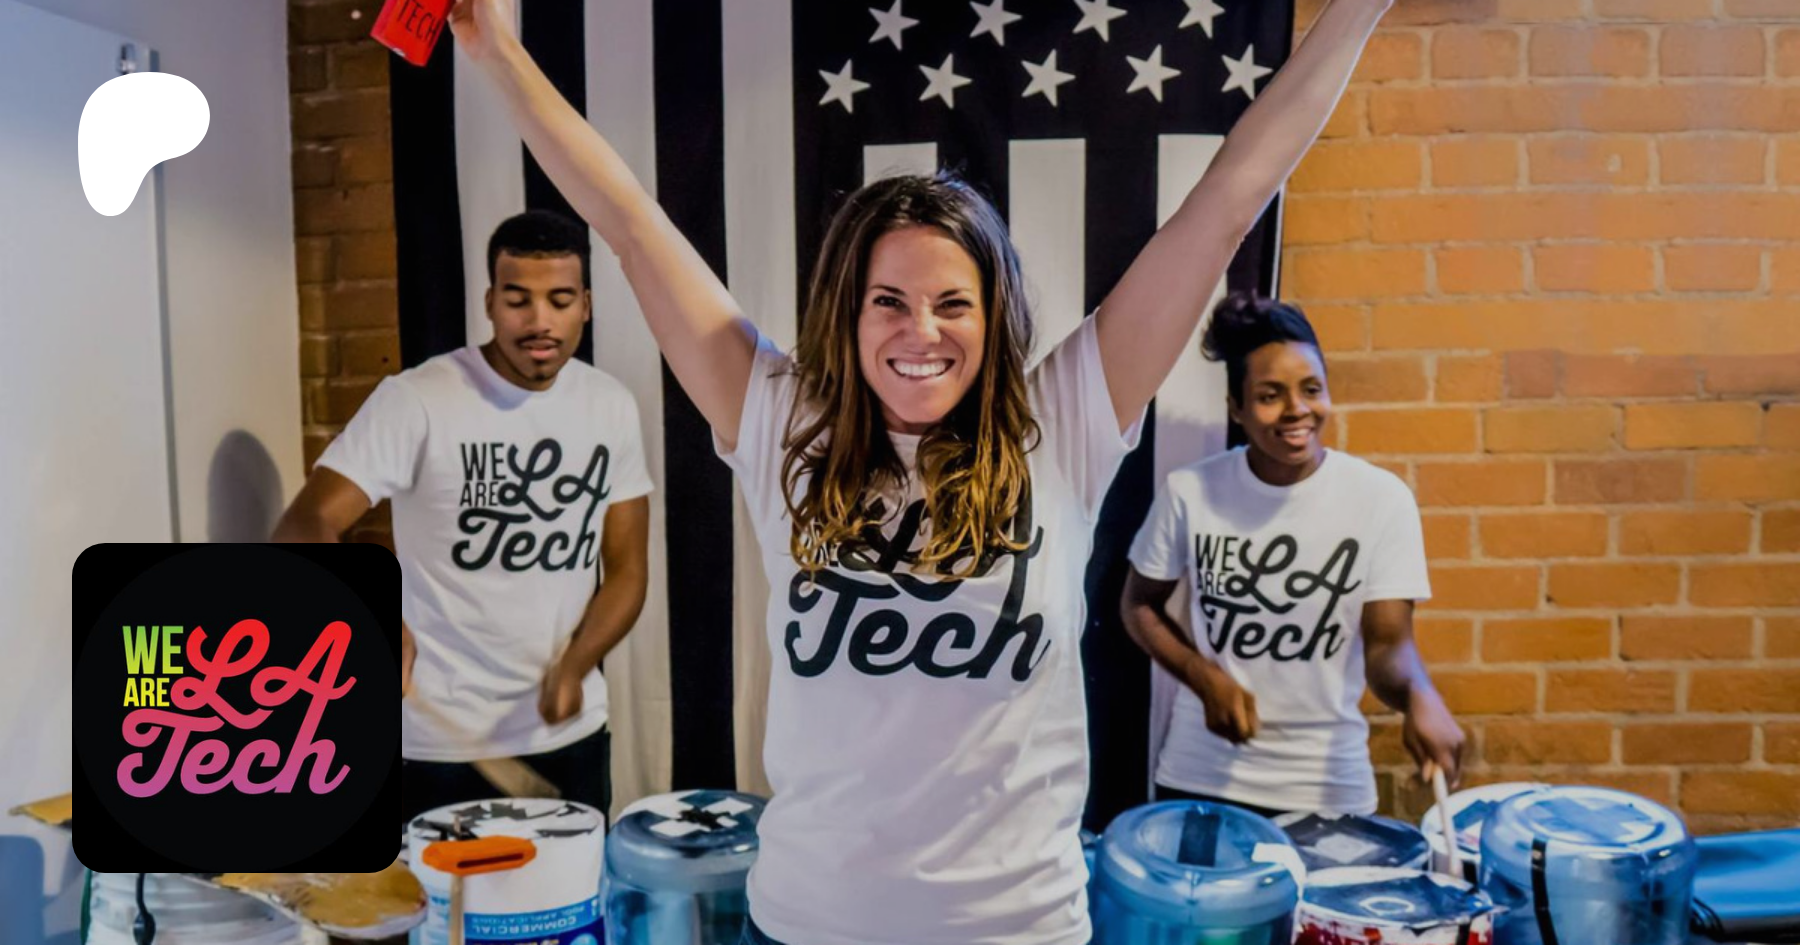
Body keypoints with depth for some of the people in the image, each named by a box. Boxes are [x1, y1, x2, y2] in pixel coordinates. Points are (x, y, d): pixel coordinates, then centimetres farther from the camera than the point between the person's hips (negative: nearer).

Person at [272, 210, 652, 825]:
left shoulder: (612, 406, 0)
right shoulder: (416, 400, -14)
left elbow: (627, 568, 1)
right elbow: (301, 531, -20)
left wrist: (573, 666, -16)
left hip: (572, 737, 4)